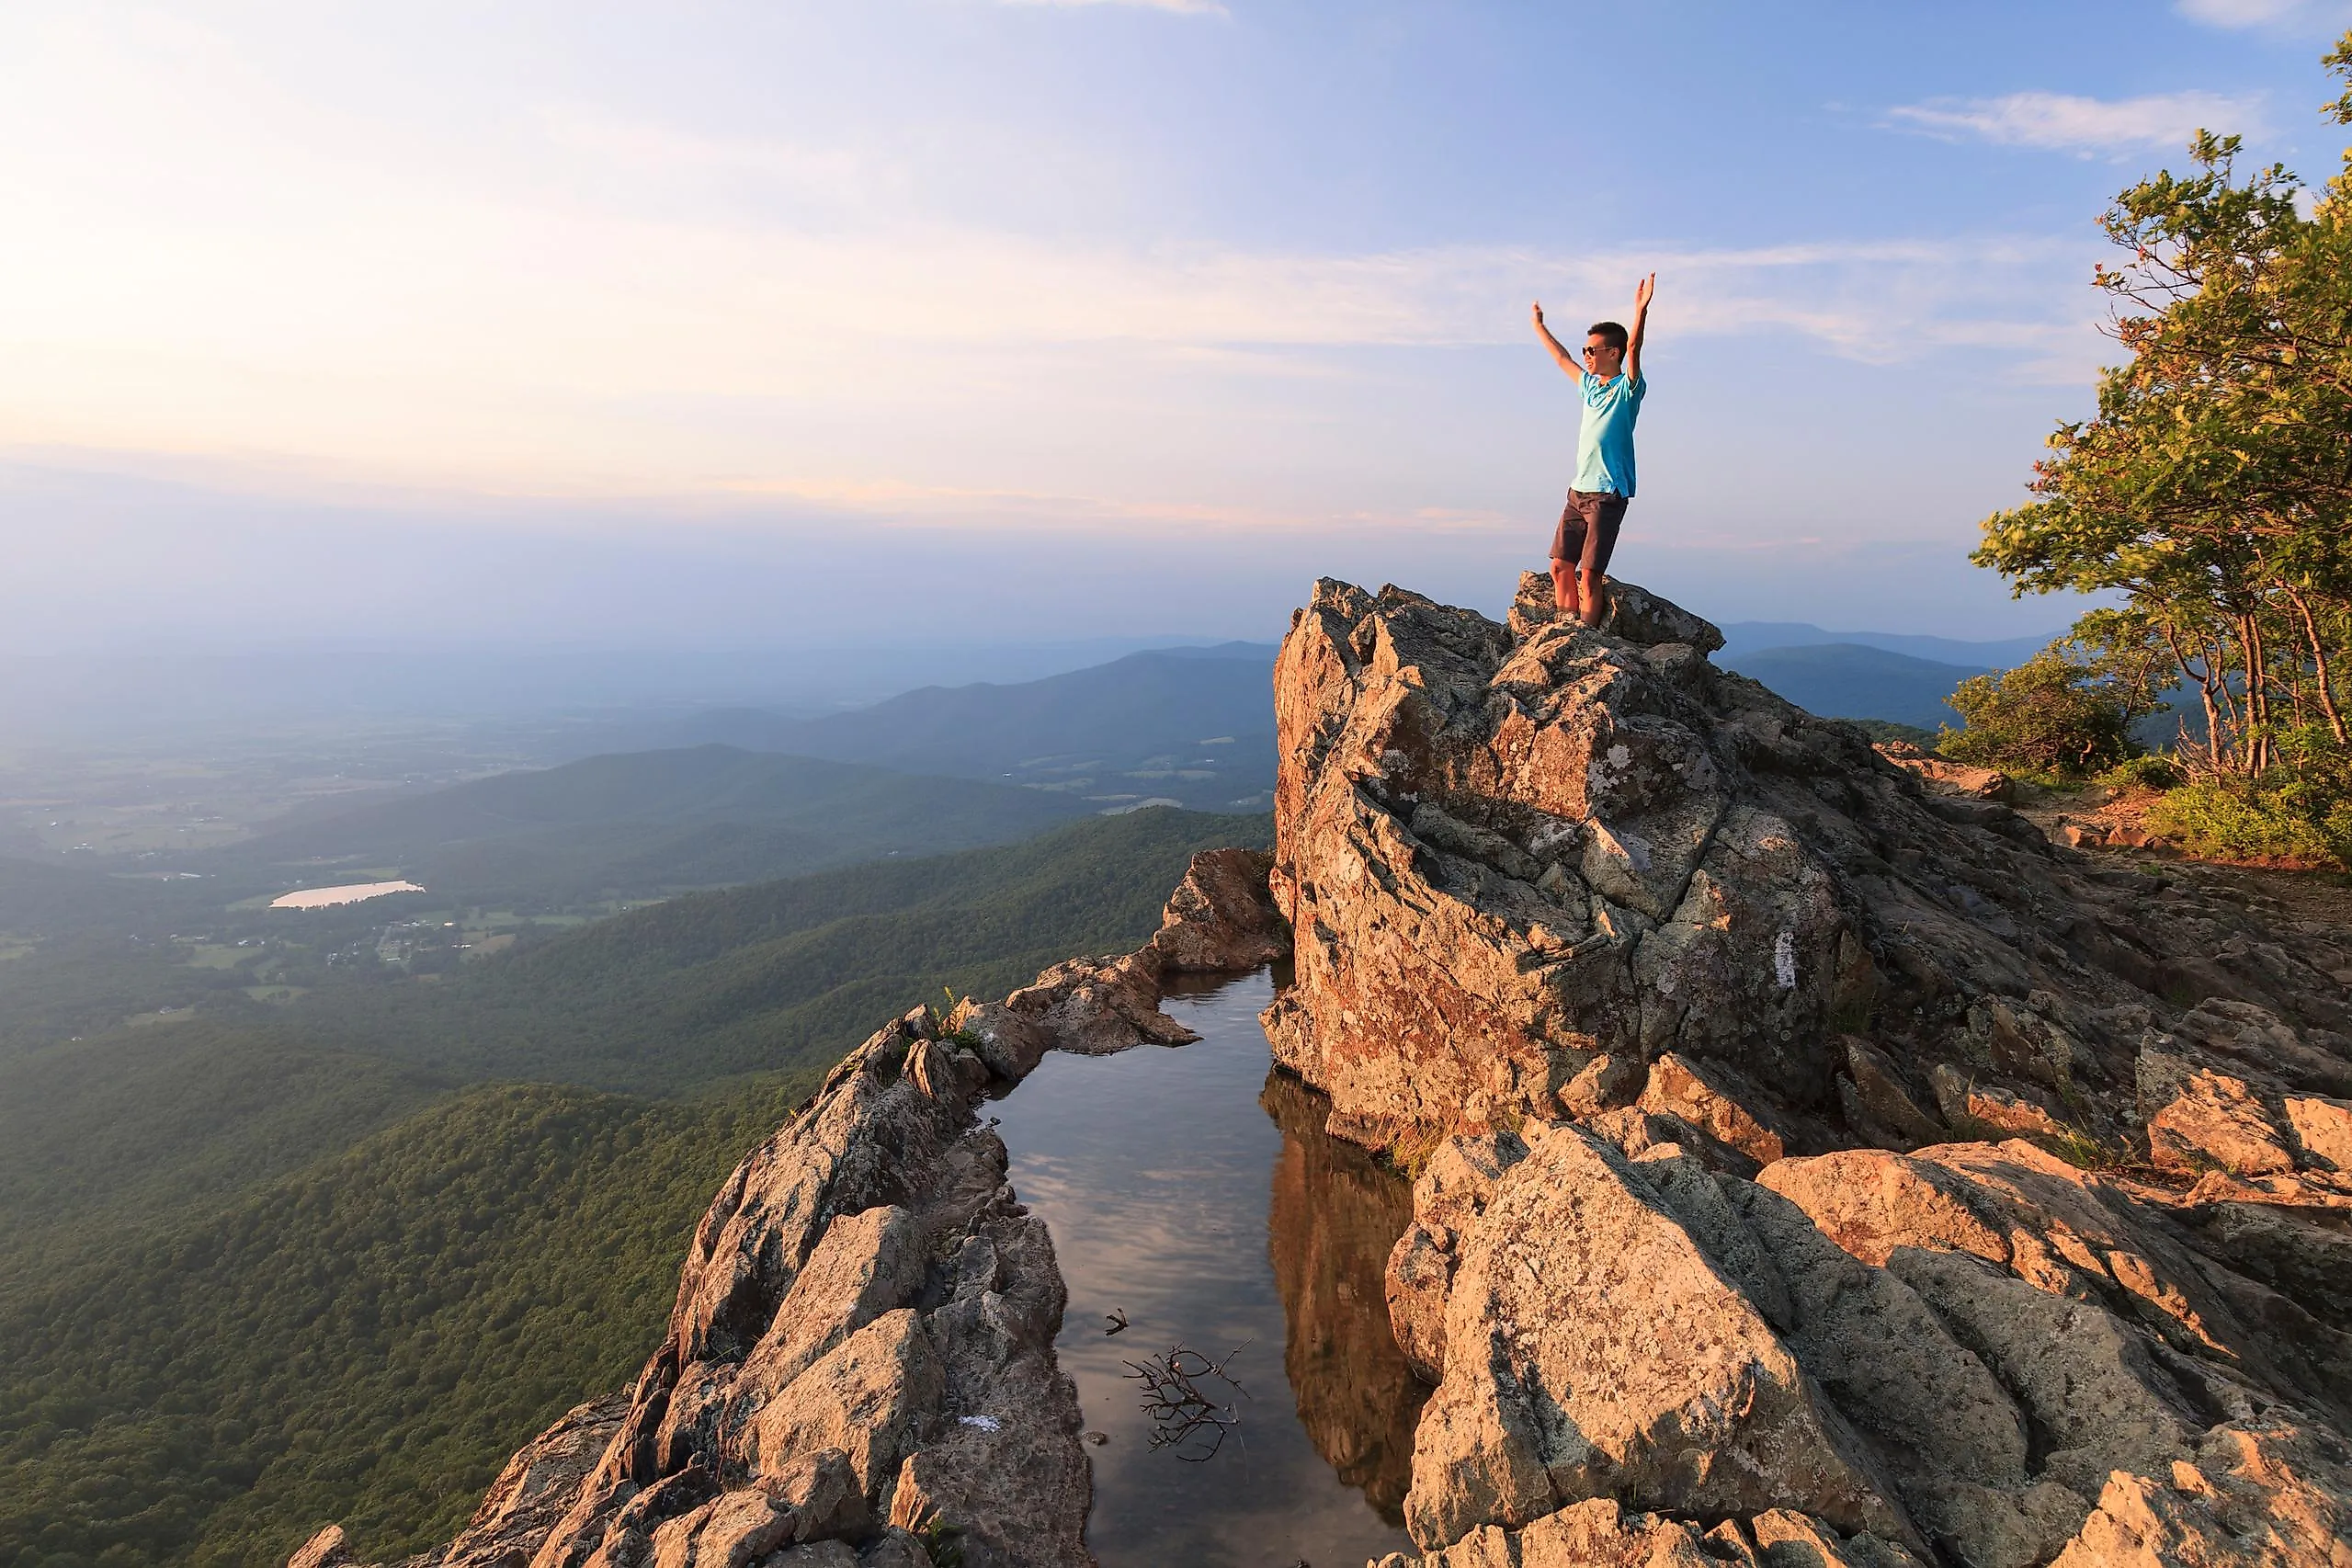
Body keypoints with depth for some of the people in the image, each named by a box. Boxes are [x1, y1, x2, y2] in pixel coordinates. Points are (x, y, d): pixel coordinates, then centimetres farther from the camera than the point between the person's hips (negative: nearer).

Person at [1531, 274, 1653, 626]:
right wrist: (1539, 327, 41)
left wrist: (1640, 311, -38)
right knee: (1561, 566, 6)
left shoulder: (1627, 388, -6)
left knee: (1589, 573, -10)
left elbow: (1634, 351, -25)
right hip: (1578, 490, 8)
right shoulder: (1590, 385, 15)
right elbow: (1562, 359, 31)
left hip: (1608, 494, -8)